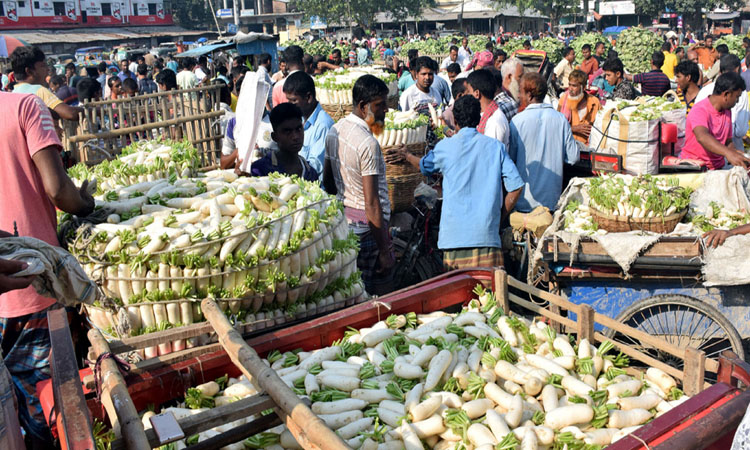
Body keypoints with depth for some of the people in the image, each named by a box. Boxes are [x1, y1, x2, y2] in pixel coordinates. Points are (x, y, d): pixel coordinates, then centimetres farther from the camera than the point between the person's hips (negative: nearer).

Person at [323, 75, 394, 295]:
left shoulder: (334, 130, 5)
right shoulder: (368, 143, -23)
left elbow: (328, 182, 16)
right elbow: (372, 203, -24)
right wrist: (385, 250, -20)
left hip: (343, 217, 9)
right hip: (367, 224, -9)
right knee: (374, 295, 3)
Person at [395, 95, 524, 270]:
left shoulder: (444, 147, 4)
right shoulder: (496, 147, 5)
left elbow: (424, 166, 26)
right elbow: (516, 186, -2)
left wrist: (408, 156, 47)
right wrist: (500, 216, 10)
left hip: (454, 234, 0)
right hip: (487, 234, 0)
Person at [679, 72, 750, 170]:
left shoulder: (727, 111, 14)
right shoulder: (700, 110, -15)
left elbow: (728, 141, 21)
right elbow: (702, 137, -35)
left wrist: (735, 152, -3)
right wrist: (728, 153, -49)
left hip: (718, 168, 7)